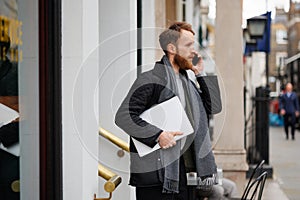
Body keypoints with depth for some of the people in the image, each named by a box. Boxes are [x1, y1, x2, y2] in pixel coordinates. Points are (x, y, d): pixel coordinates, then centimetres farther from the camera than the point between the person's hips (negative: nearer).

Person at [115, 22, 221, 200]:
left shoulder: (186, 82, 17)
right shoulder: (151, 79, -10)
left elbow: (212, 108, 19)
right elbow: (123, 116, -17)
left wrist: (201, 75, 12)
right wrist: (157, 135, -22)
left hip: (180, 168, 8)